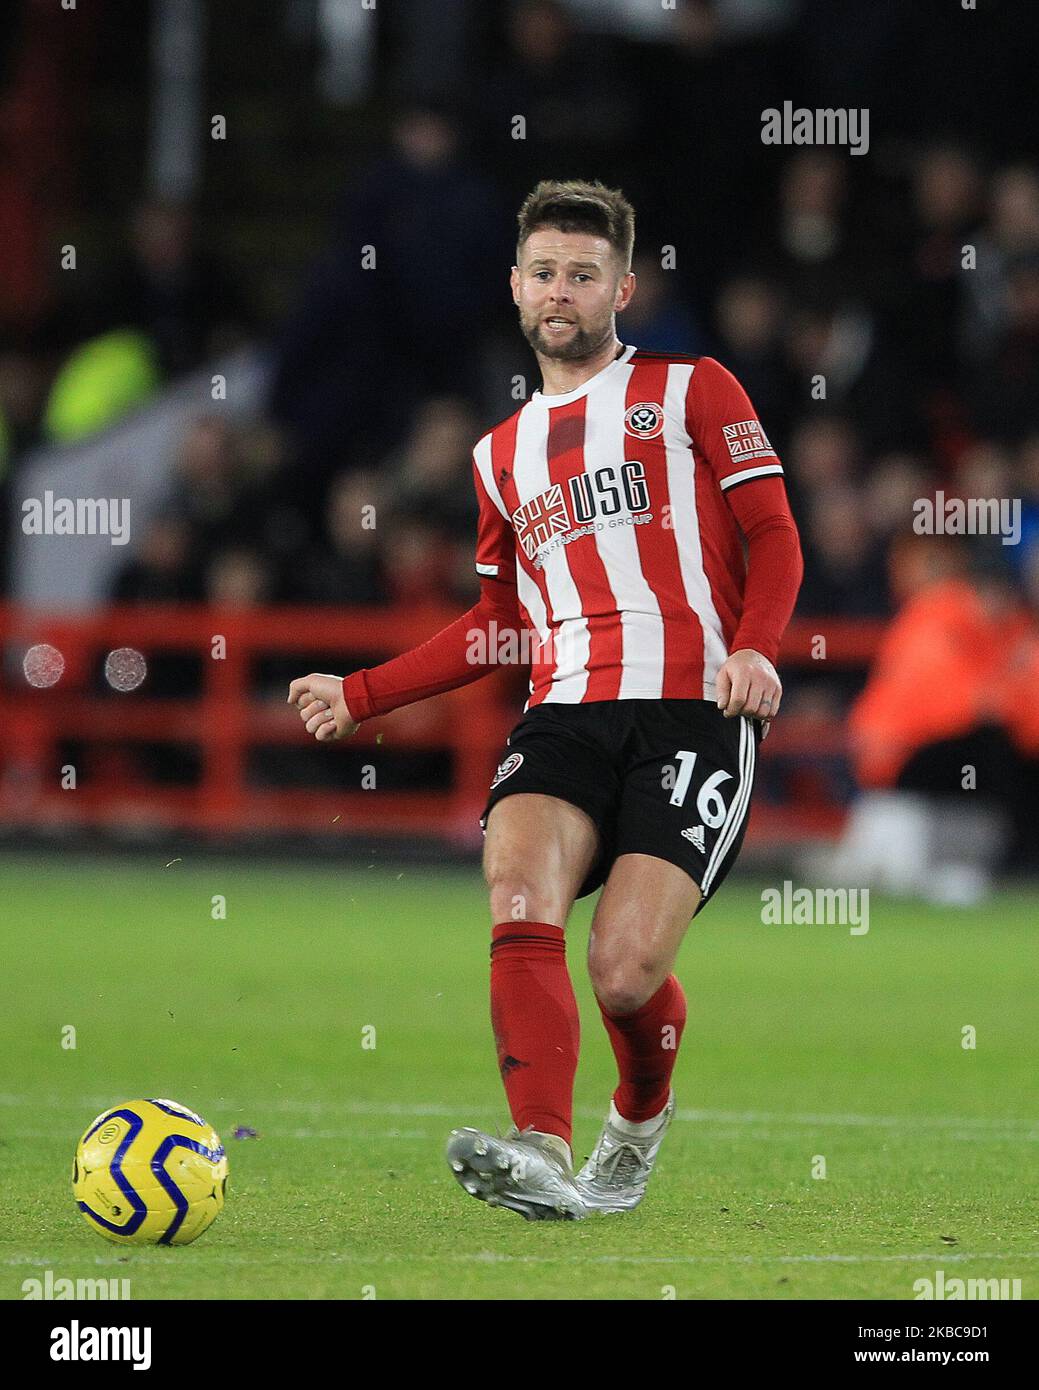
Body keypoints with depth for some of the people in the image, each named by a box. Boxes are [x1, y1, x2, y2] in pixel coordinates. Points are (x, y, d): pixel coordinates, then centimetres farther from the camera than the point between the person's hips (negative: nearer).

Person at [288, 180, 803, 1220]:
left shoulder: (691, 391, 11)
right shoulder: (503, 454, 26)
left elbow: (774, 538, 4)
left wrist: (754, 645, -15)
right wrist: (359, 696, 27)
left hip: (693, 713, -4)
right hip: (564, 713, 4)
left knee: (625, 970, -17)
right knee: (519, 887, -27)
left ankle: (639, 1120, 18)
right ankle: (541, 1157, -38)